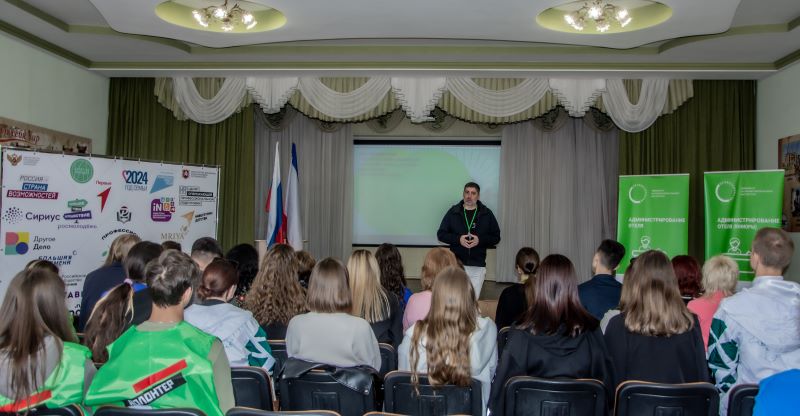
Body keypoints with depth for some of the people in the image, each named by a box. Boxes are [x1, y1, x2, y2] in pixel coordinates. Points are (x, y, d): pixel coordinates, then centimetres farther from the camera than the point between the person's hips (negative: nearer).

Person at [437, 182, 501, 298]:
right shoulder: (453, 212, 5)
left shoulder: (487, 214, 5)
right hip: (456, 264, 0)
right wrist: (458, 239, -12)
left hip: (478, 266, 0)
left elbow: (496, 237, 7)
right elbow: (441, 234, 5)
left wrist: (480, 240, -12)